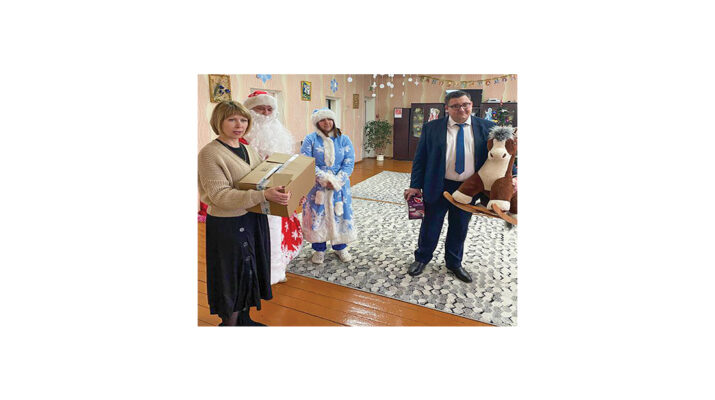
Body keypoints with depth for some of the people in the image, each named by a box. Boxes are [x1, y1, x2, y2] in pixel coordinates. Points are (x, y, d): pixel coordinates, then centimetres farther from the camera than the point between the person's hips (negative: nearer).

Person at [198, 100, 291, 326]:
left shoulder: (248, 150, 10)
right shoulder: (209, 153, -14)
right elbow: (220, 195, -22)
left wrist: (287, 194, -1)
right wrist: (263, 195, -32)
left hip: (254, 221, 8)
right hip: (228, 225, -7)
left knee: (250, 273, 18)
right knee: (234, 276, 5)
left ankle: (244, 320, 37)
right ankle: (229, 323, 27)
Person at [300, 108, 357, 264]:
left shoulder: (343, 139, 2)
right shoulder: (310, 139, -3)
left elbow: (349, 163, -4)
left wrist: (336, 181, -16)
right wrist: (324, 179, -20)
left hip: (340, 186, 2)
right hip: (316, 186, -1)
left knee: (339, 216, 8)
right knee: (317, 216, 5)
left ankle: (340, 247, 27)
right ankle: (319, 249, 22)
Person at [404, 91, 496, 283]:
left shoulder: (487, 128, -1)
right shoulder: (431, 128, -4)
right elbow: (420, 158, -2)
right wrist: (415, 186, -6)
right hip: (437, 187, -1)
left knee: (459, 229, 17)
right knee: (430, 226, 13)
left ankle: (454, 263, 40)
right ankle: (422, 259, 36)